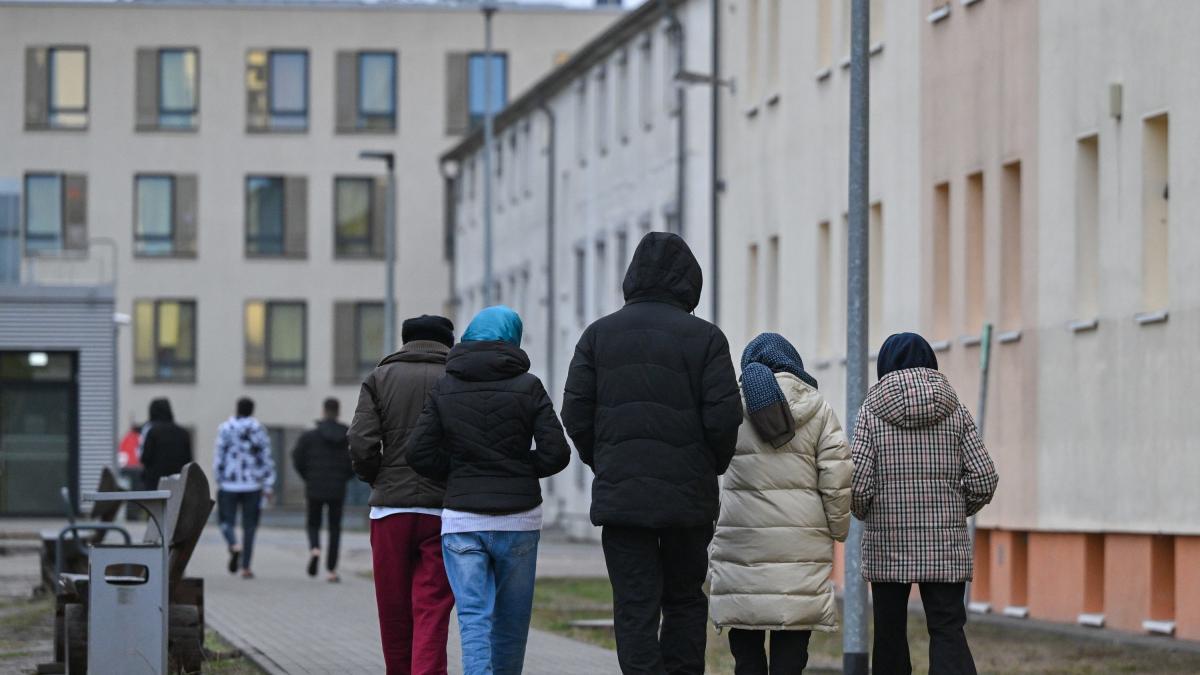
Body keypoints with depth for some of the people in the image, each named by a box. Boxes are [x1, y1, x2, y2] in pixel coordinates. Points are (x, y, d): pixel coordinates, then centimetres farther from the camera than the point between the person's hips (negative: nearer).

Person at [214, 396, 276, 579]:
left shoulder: (225, 429, -4)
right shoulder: (259, 430, 0)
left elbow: (219, 457, -4)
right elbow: (266, 459, 0)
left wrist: (219, 481, 7)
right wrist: (268, 486, 5)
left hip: (229, 484, -1)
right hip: (252, 486, 1)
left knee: (227, 520, 9)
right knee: (249, 525, 7)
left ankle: (234, 546, -22)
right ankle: (246, 567, 5)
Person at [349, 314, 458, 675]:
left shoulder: (380, 378, 6)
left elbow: (361, 444, -5)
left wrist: (378, 482, 13)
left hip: (390, 509, 1)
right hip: (443, 512, -1)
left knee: (394, 613, 11)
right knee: (432, 613, -4)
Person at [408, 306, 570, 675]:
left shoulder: (444, 388, 2)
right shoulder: (528, 387, -2)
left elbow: (420, 454, -3)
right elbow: (556, 453, -7)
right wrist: (519, 468, 11)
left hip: (461, 520, 0)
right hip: (518, 519, 0)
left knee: (474, 618, -6)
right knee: (511, 619, 13)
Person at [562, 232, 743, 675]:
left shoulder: (600, 335, 4)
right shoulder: (705, 338, -2)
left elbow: (575, 414, 0)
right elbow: (724, 418, -8)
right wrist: (713, 467, 10)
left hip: (620, 494, 1)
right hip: (688, 496, 0)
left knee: (635, 606, 0)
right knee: (685, 600, 14)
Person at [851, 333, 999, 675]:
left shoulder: (872, 410, -3)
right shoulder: (954, 410, 3)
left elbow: (858, 482, -10)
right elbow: (983, 479, -2)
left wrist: (865, 513, 11)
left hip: (887, 544, -1)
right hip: (946, 545, 1)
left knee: (889, 633, 9)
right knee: (948, 628, -1)